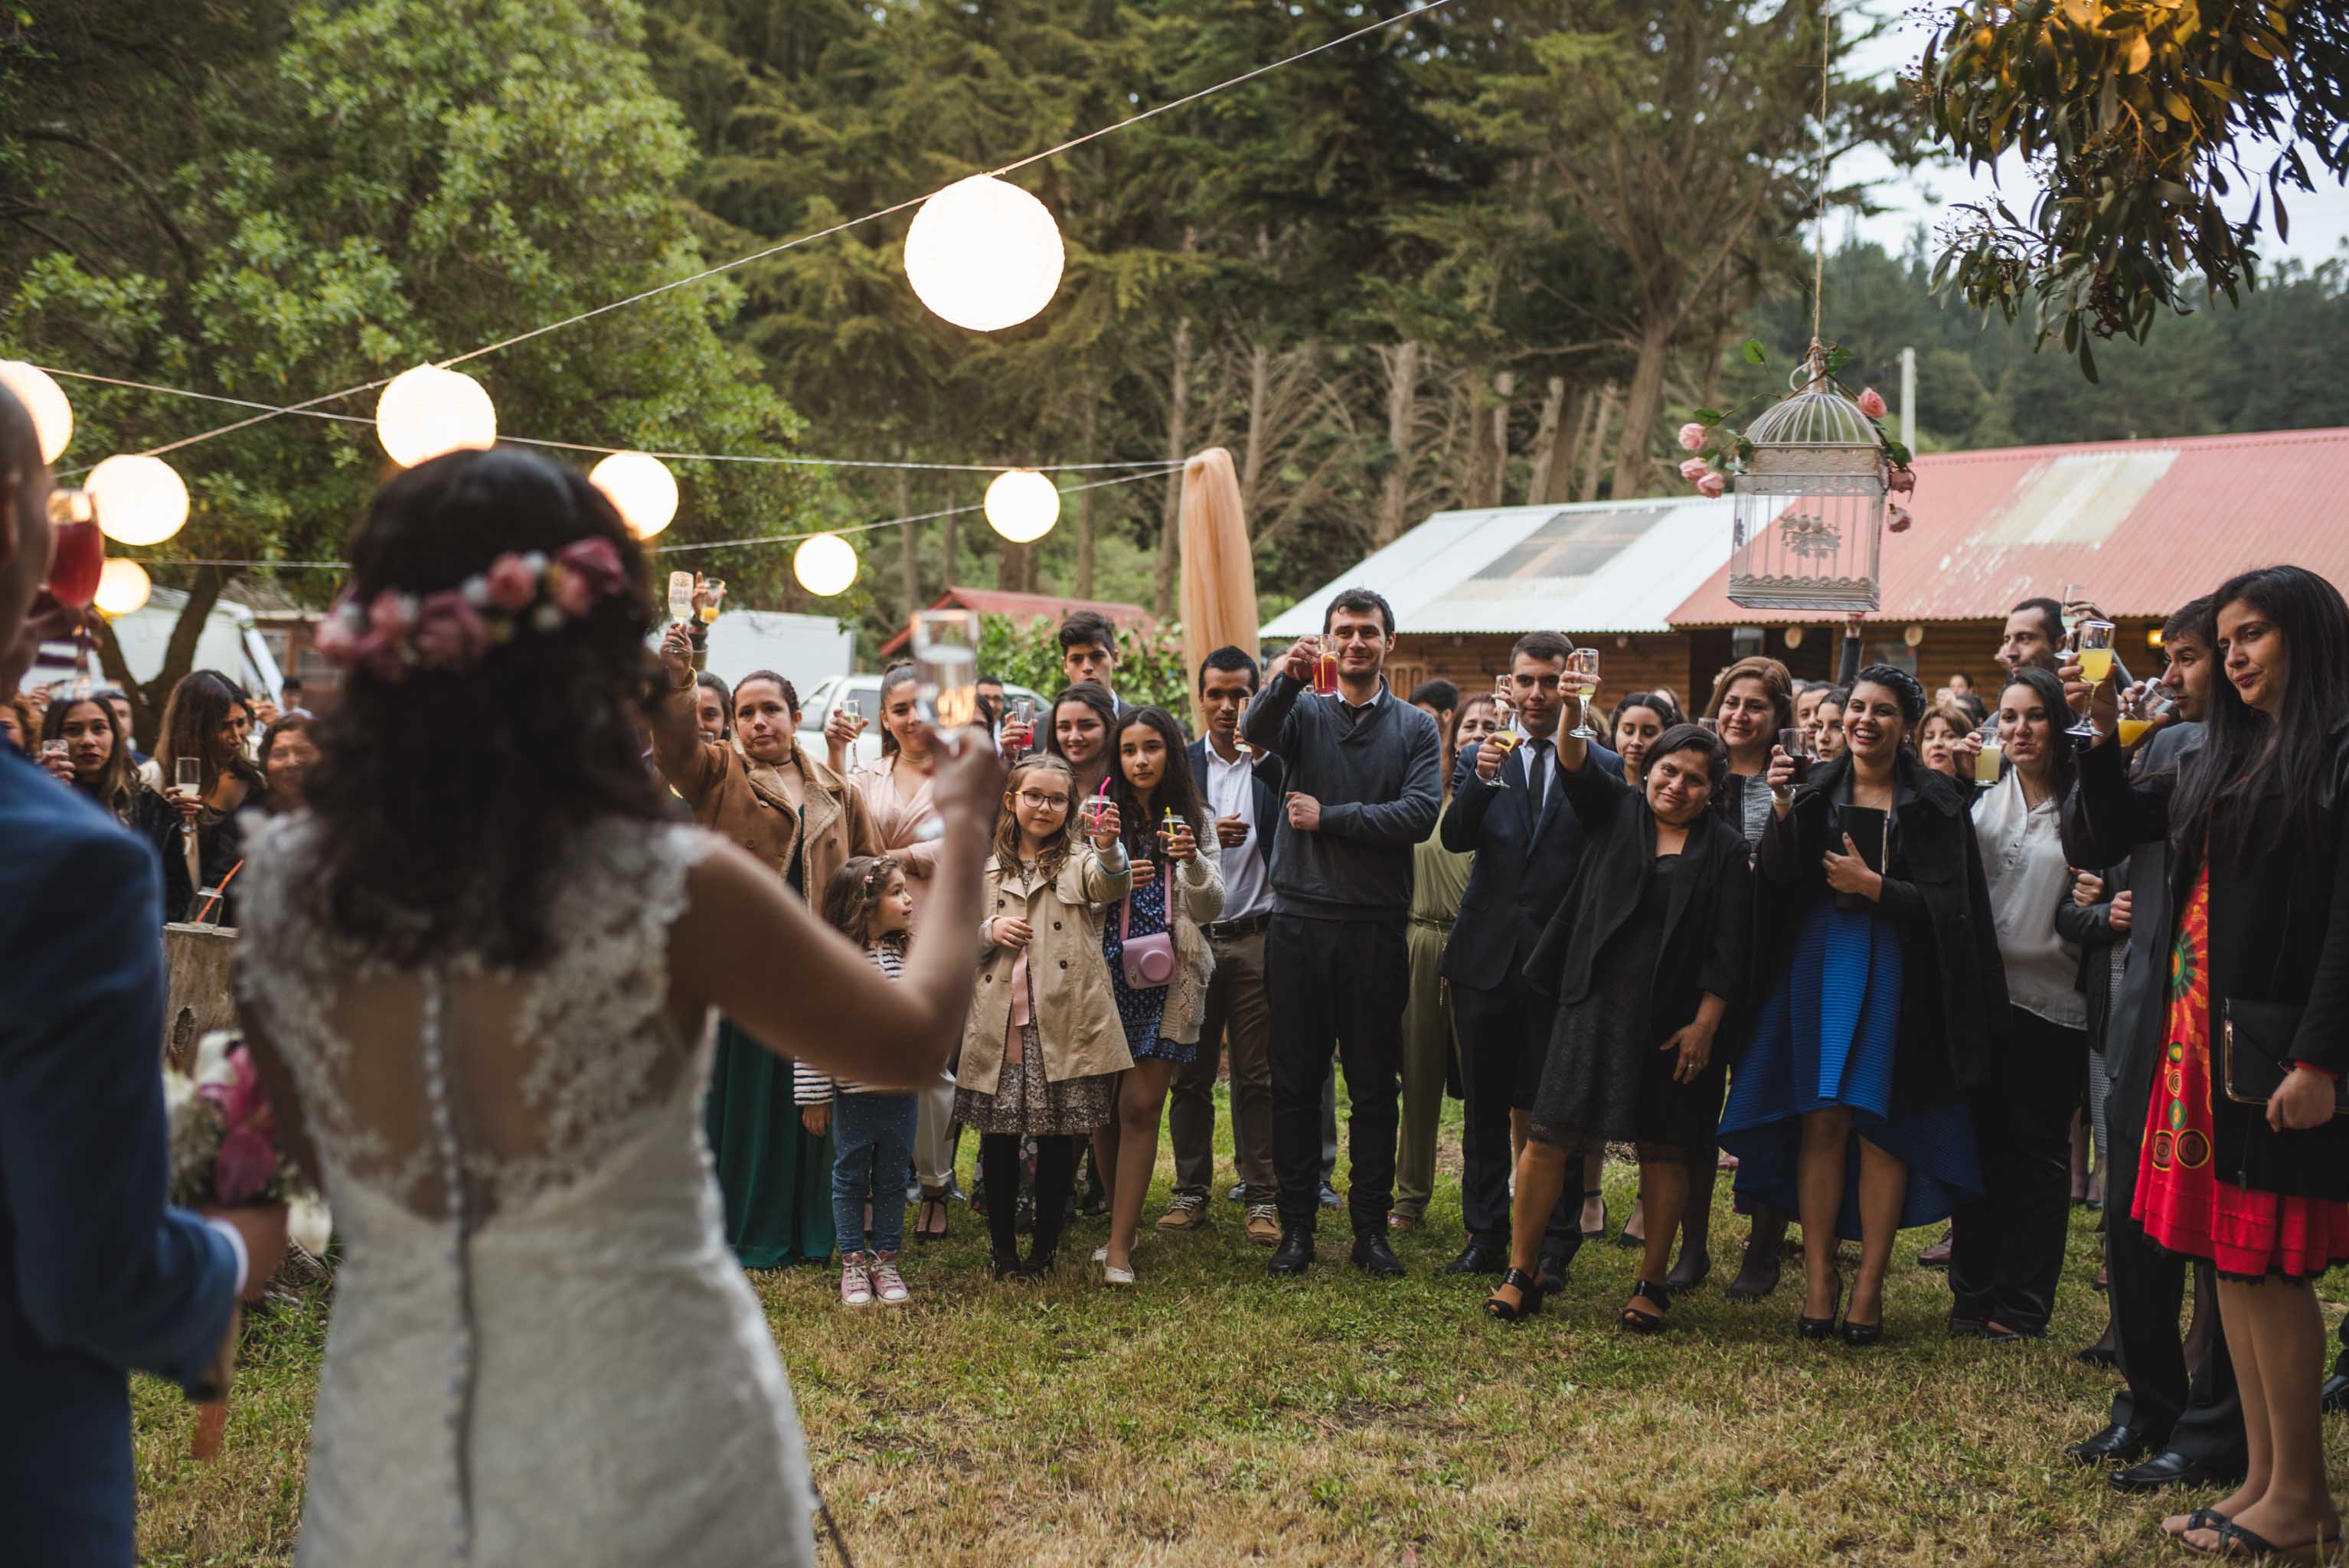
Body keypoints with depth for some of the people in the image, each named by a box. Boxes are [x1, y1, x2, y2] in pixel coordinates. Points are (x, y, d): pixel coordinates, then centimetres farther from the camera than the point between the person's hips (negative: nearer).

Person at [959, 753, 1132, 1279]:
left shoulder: (1081, 861, 6)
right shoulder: (982, 868, 12)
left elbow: (1112, 885, -17)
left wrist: (1109, 847, -38)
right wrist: (988, 933, -6)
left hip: (1064, 1027, -2)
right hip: (998, 1025, 2)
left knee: (1059, 1138, 3)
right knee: (998, 1139, 5)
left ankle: (1044, 1250, 18)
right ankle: (1004, 1251, 19)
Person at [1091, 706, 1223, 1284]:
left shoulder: (1192, 820, 7)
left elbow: (1210, 909, 4)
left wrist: (1192, 862, -14)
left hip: (1167, 976, 0)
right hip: (1107, 970, 0)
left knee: (1142, 1107, -4)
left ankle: (1119, 1246, -3)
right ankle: (1121, 1222, 24)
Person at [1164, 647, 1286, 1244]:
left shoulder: (1275, 763, 2)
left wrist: (1260, 755, -24)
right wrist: (1205, 837, -13)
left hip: (1256, 937, -2)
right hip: (1192, 937, 2)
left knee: (1257, 1077, 1)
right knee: (1189, 1074, 6)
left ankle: (1262, 1197, 8)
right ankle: (1190, 1191, 17)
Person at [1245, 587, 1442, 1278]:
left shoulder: (1415, 728, 6)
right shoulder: (1303, 713, 7)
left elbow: (1418, 815, -8)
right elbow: (1257, 732, -17)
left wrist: (1328, 818, -9)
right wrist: (1285, 679, -35)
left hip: (1375, 928, 0)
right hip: (1300, 922, 0)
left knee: (1374, 1086, 6)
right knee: (1295, 1082, 6)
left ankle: (1371, 1228, 16)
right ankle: (1296, 1227, 15)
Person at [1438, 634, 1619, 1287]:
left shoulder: (1604, 767, 2)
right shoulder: (1480, 759, 6)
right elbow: (1455, 838, -11)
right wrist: (1481, 780, -26)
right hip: (1488, 956, 2)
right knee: (1484, 1107, 10)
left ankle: (1553, 1247, 11)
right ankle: (1486, 1237, 20)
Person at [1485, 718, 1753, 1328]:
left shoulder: (1725, 849, 5)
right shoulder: (1616, 811, 10)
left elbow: (1729, 947, 0)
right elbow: (1576, 769, -10)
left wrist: (1704, 1024, -8)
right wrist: (1571, 716, -30)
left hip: (1674, 1018, -1)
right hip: (1593, 1002, 1)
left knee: (1662, 1148, 4)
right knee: (1549, 1134, -4)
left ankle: (1651, 1284, 17)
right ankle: (1520, 1273, 5)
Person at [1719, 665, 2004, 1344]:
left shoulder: (1935, 803, 1)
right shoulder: (1815, 788, 6)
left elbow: (1946, 905, -3)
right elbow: (1779, 878, -6)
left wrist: (1872, 886, -12)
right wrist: (1783, 810, -20)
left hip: (1897, 974, -1)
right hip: (1818, 963, 2)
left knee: (1882, 1126, -1)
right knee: (1822, 1122, -1)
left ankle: (1870, 1283, 5)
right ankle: (1819, 1274, 6)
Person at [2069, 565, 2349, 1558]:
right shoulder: (2218, 759, 15)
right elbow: (2109, 833, 21)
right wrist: (2103, 734, 6)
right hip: (2206, 1032, 8)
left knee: (2266, 1261, -3)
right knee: (2229, 1257, 9)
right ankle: (2264, 1477, 17)